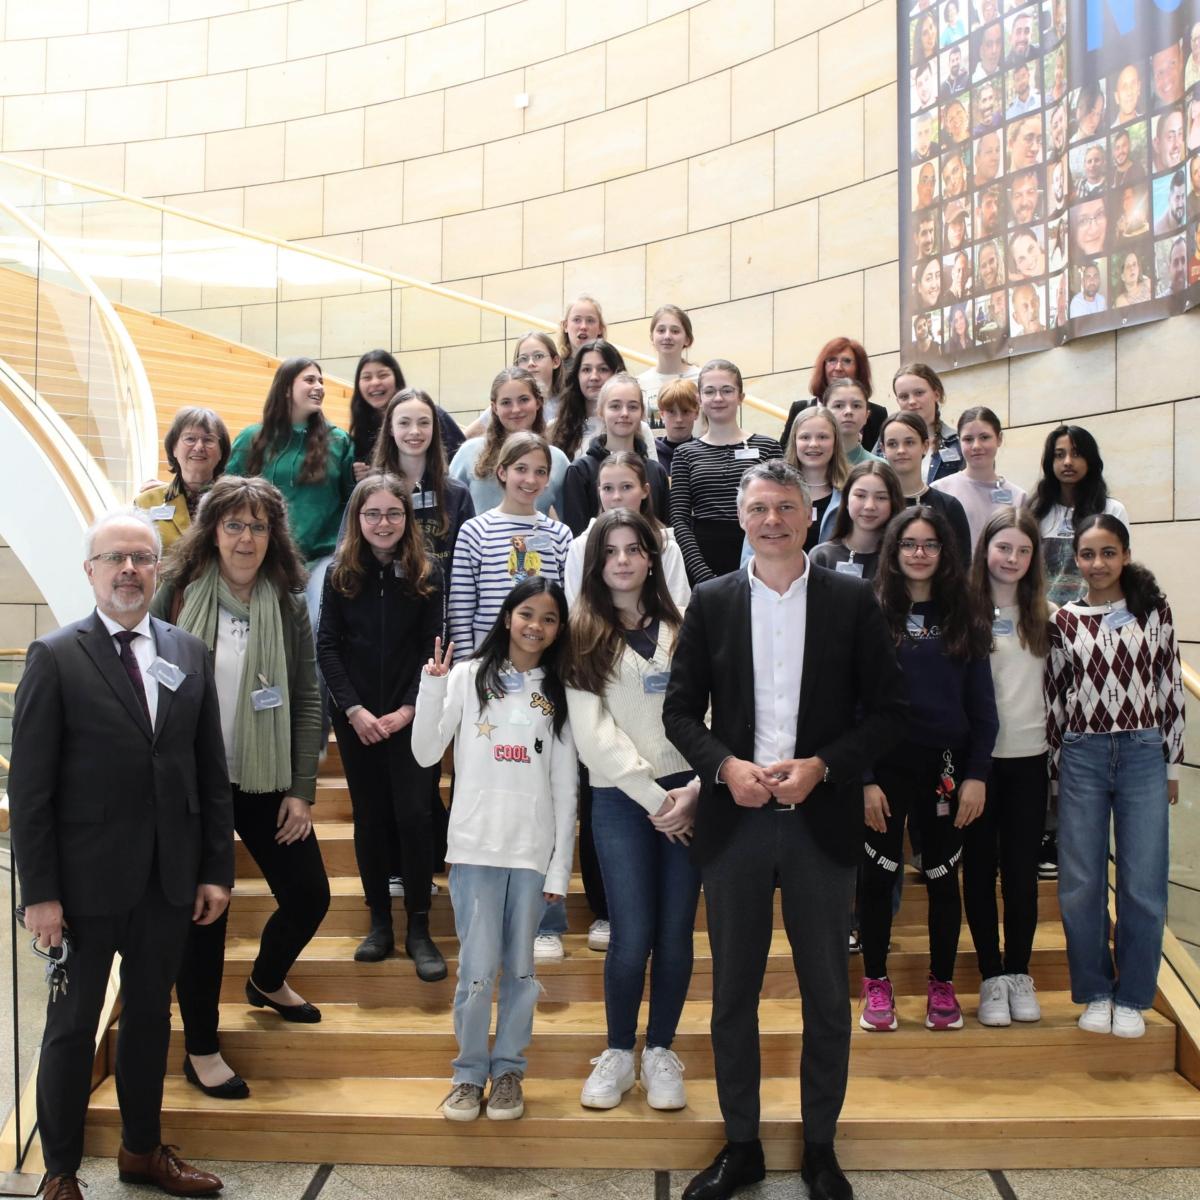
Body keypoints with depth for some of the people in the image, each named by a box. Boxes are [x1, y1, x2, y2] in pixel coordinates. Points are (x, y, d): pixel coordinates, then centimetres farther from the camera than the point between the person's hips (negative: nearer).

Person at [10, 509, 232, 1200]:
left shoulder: (190, 655, 4)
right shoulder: (56, 658, -8)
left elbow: (212, 773, 6)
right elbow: (31, 787, -9)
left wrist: (217, 870, 3)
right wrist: (40, 894, -11)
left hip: (169, 880, 4)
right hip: (87, 879, -4)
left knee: (151, 1017, 18)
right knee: (73, 1027, 11)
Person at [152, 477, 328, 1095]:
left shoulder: (288, 602, 1)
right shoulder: (177, 592, -5)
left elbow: (306, 699, 1)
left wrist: (300, 789, -2)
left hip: (266, 781, 3)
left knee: (309, 894, 7)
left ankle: (267, 980, 40)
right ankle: (201, 1050, 24)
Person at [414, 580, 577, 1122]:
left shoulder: (558, 694, 7)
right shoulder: (469, 677, 4)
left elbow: (565, 788, 6)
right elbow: (426, 754, -1)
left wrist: (560, 866, 2)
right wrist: (431, 686, -12)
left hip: (534, 851, 1)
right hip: (476, 846, -1)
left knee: (520, 968, 8)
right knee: (477, 970, -1)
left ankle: (508, 1071, 24)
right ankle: (470, 1072, 17)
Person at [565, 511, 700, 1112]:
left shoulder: (681, 629, 10)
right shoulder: (582, 637, 3)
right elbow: (592, 734, -5)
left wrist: (694, 790, -10)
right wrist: (655, 798, -10)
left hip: (687, 796, 2)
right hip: (620, 798, -2)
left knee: (676, 932, 5)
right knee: (632, 936, -4)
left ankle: (660, 1052, 21)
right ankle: (619, 1052, 17)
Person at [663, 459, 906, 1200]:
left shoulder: (853, 601, -1)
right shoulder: (711, 603, 3)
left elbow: (889, 710, -1)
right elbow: (681, 709, 4)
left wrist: (820, 766, -14)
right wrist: (725, 766, -13)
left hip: (822, 824, -1)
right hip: (733, 824, 1)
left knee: (828, 996, 11)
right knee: (733, 993, 12)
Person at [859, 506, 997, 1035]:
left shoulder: (963, 620, 6)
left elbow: (981, 704, 6)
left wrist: (976, 774, -3)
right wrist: (864, 778, -10)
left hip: (947, 766, 2)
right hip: (885, 766, -2)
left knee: (942, 875, 11)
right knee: (879, 873, 5)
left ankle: (942, 984, 25)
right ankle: (876, 983, 21)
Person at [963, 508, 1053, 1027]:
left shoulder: (1040, 614, 7)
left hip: (1028, 756, 3)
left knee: (1023, 869, 8)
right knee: (980, 867, 6)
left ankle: (1020, 973, 21)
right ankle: (992, 976, 17)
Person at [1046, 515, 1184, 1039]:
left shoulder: (1155, 611, 3)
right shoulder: (1064, 621, 4)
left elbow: (1172, 688, 4)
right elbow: (1054, 696, 6)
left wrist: (1171, 764, 4)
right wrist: (1056, 769, 5)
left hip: (1143, 754, 0)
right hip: (1081, 758, 1)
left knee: (1143, 887, 2)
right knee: (1080, 886, 4)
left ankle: (1131, 998, 19)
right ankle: (1094, 993, 21)